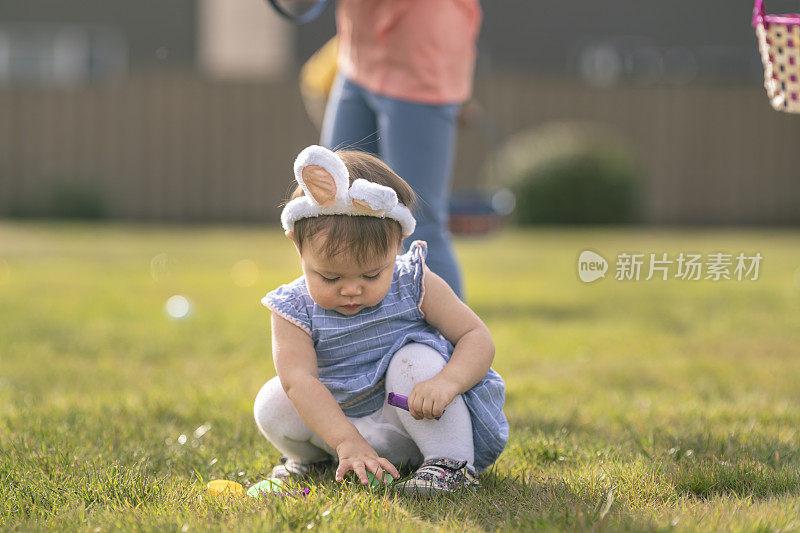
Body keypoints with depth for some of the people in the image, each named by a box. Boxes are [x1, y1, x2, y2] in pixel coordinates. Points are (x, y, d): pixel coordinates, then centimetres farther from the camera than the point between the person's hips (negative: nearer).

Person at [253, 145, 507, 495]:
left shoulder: (413, 286, -14)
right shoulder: (295, 309, -14)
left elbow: (477, 337, -14)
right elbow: (298, 379, -26)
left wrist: (447, 382, -38)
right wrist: (347, 441, -40)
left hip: (415, 425, -2)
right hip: (338, 421, 2)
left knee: (414, 360, -28)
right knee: (273, 405, -16)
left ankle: (451, 462, -23)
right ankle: (310, 456, 15)